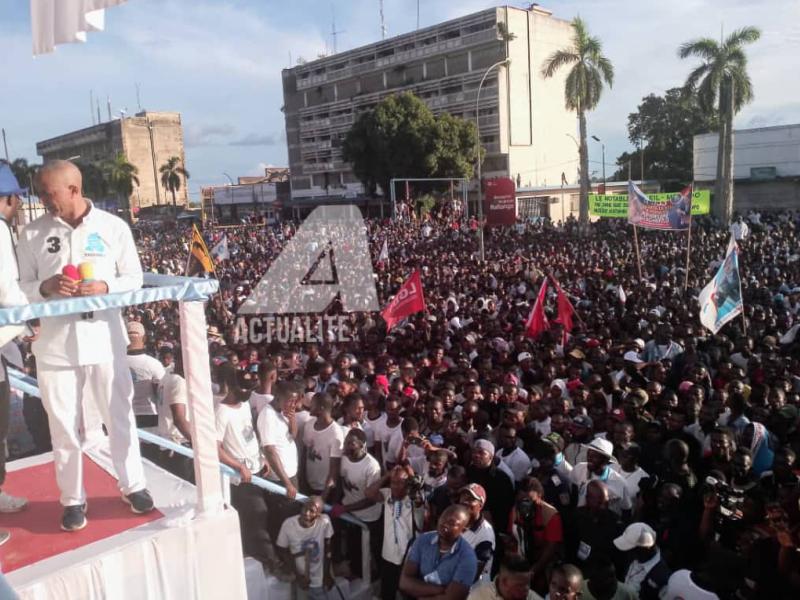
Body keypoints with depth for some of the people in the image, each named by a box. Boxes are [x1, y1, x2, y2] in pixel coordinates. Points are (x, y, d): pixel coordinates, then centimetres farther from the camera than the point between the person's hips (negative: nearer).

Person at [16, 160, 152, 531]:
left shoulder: (113, 227, 0)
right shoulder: (32, 233, 3)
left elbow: (134, 278, 4)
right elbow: (20, 288, 6)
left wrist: (106, 287, -15)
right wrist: (46, 287, -16)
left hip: (105, 338, -1)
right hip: (56, 343, 1)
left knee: (120, 416, 9)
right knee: (63, 425, 9)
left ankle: (132, 485, 27)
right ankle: (72, 498, 25)